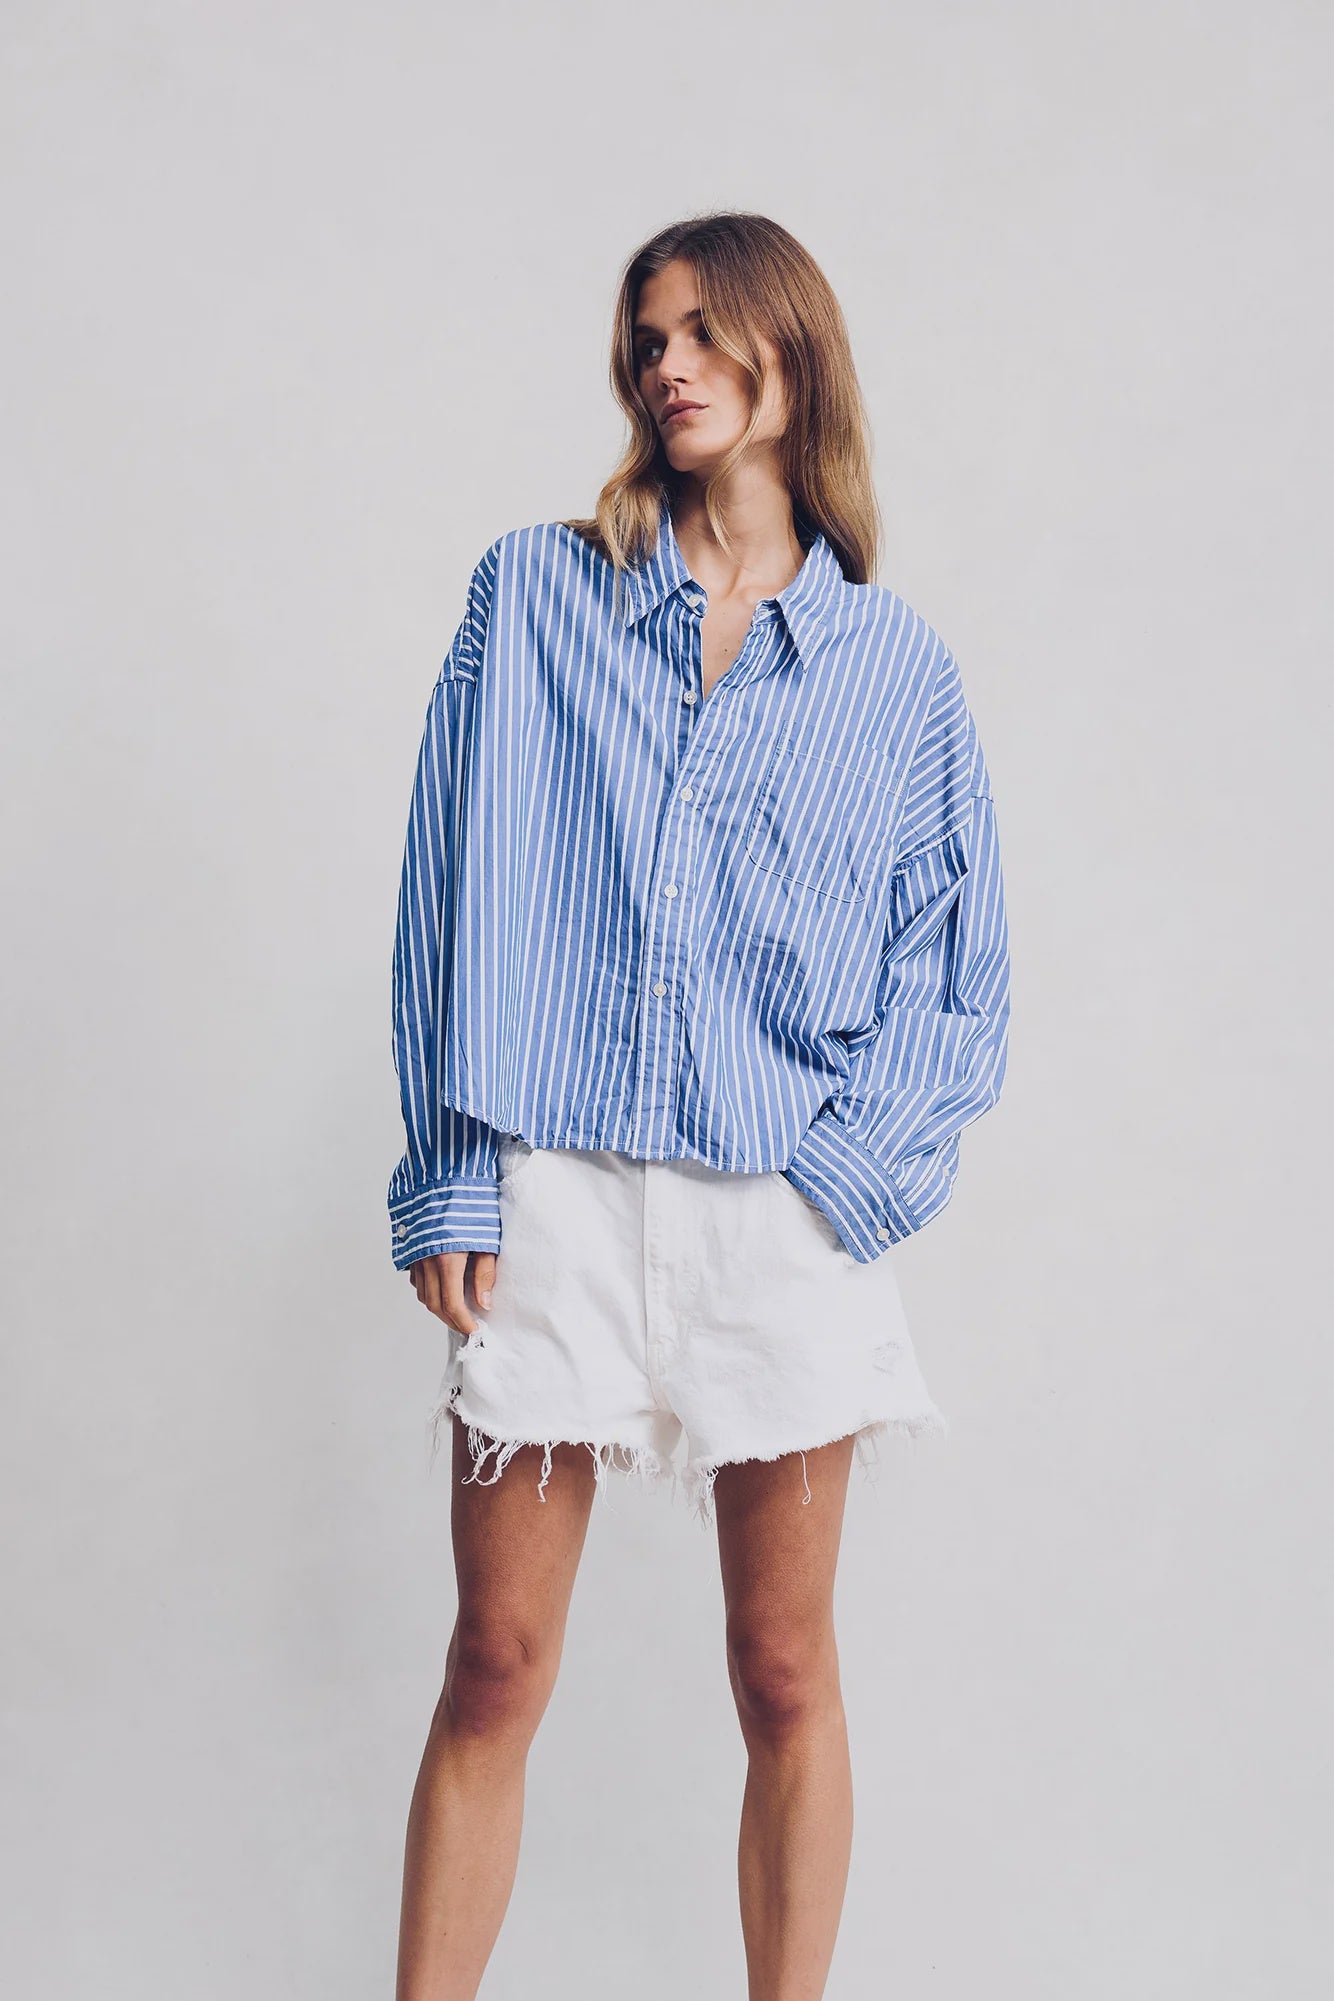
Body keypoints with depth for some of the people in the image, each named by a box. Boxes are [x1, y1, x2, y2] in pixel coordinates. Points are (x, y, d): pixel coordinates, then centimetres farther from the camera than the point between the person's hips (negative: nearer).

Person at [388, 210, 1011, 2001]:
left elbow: (956, 971, 8)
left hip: (786, 1213, 1)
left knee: (786, 1673, 9)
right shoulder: (536, 596, 7)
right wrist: (448, 1180, -3)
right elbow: (457, 895, 4)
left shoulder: (895, 666, 7)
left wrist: (857, 1170, -7)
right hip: (554, 1191, 0)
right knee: (496, 1667, 4)